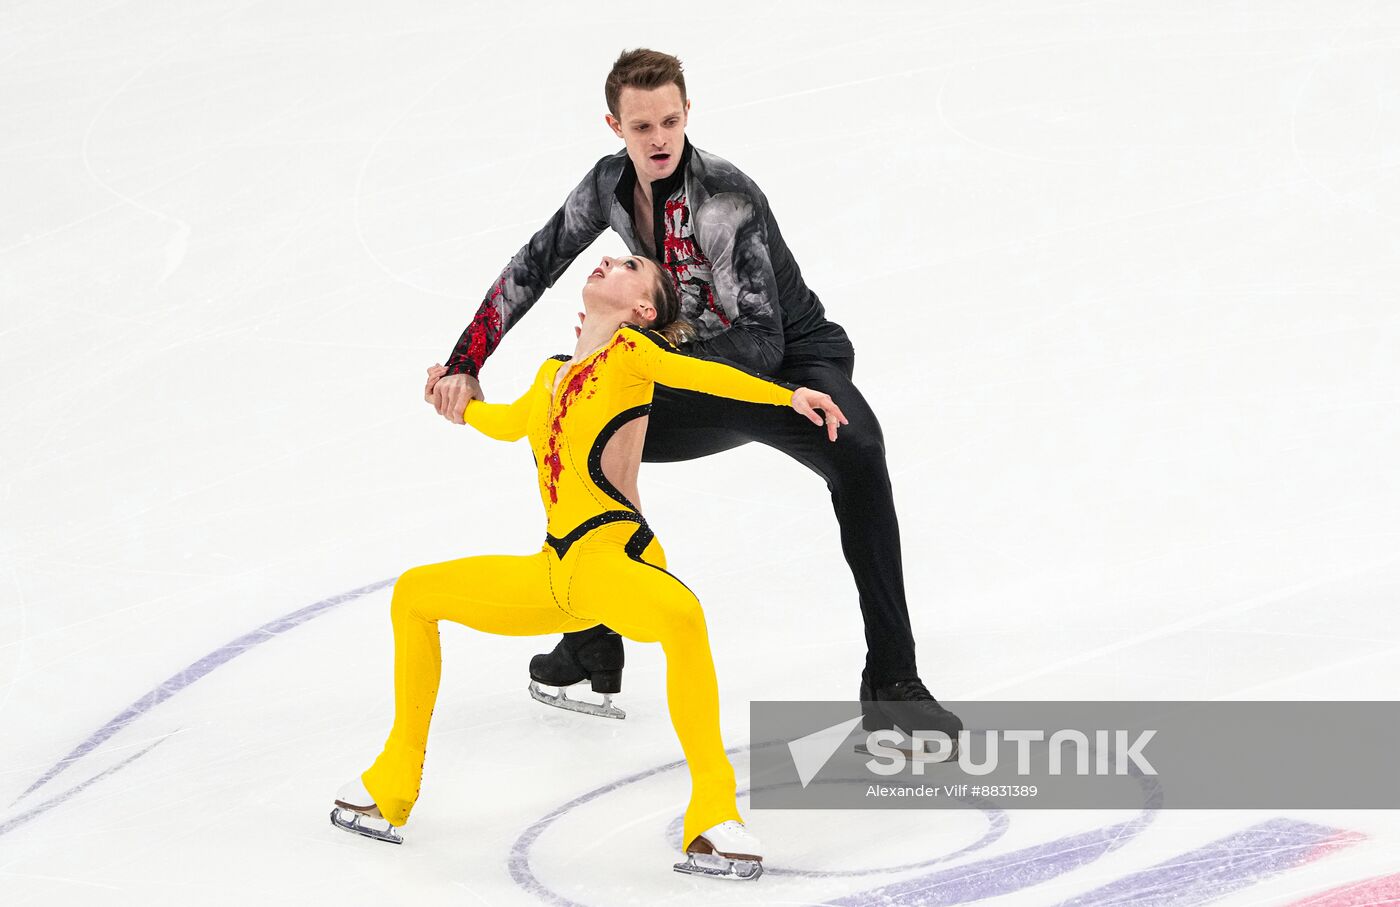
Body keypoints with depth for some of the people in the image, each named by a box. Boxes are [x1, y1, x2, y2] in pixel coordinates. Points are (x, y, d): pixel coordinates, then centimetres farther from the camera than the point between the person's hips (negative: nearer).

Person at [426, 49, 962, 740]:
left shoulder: (727, 198, -28)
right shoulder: (610, 185, -7)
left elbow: (762, 344, -32)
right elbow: (531, 270, 4)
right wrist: (465, 366, -3)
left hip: (796, 363, -7)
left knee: (857, 454, -39)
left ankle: (891, 685, -39)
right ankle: (595, 645, 21)